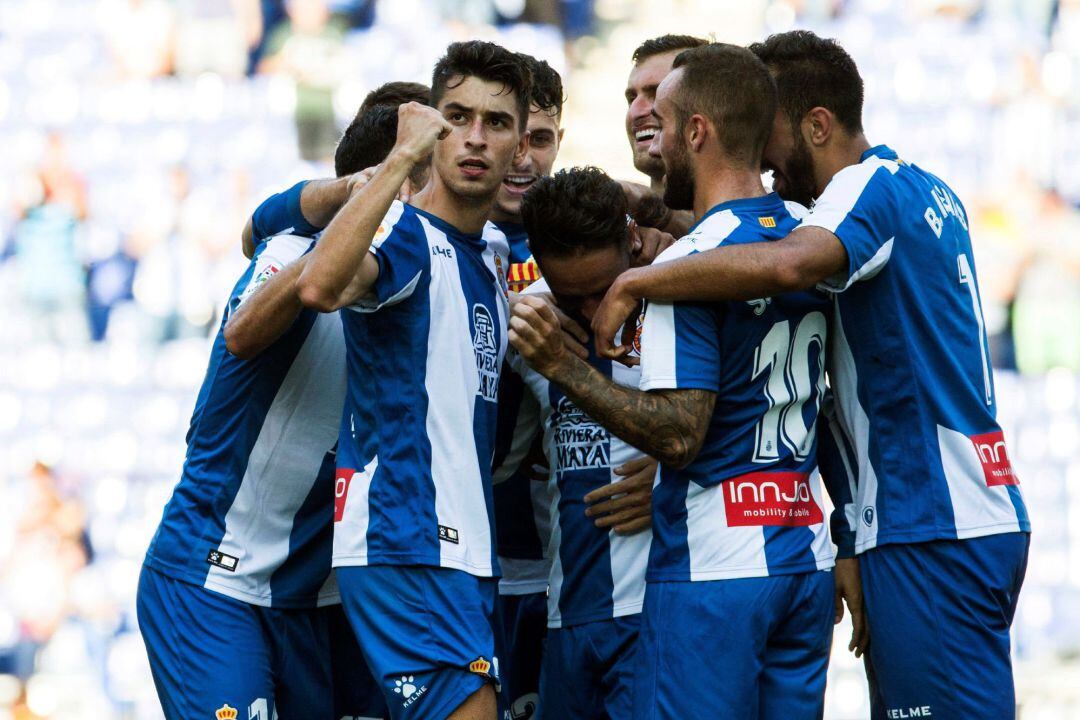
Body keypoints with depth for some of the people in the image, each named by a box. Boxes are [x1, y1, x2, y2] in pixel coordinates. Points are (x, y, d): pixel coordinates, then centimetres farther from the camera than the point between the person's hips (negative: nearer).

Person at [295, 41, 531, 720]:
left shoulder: (494, 257, 18)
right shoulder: (403, 233, -10)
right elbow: (320, 286, -33)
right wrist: (402, 159, -29)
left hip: (467, 551, 9)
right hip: (404, 544, -9)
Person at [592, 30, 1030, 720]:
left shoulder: (871, 187, -11)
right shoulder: (929, 191, 18)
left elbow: (788, 264, -32)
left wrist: (634, 283, -23)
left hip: (931, 531, -10)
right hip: (982, 515, 10)